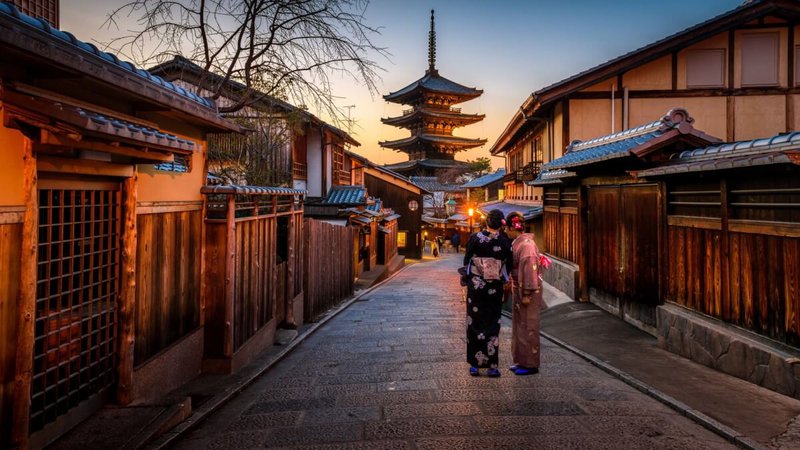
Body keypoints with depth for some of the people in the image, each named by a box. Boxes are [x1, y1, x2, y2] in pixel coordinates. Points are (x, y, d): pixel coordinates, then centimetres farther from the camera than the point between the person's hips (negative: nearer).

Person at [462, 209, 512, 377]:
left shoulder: (475, 238, -8)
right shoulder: (505, 242, -6)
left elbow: (466, 260, -2)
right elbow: (509, 265, 3)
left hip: (475, 286, 0)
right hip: (495, 288, 0)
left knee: (474, 323, 8)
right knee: (492, 325, 8)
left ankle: (475, 364, 11)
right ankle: (492, 365, 9)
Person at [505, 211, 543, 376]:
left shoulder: (526, 243, -18)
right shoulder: (518, 243, 11)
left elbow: (530, 269, -22)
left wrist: (527, 294, -21)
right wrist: (516, 291, 20)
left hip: (528, 291, -10)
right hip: (519, 290, 10)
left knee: (528, 326, -2)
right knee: (519, 325, 15)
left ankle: (531, 364, 7)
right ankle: (521, 361, 24)